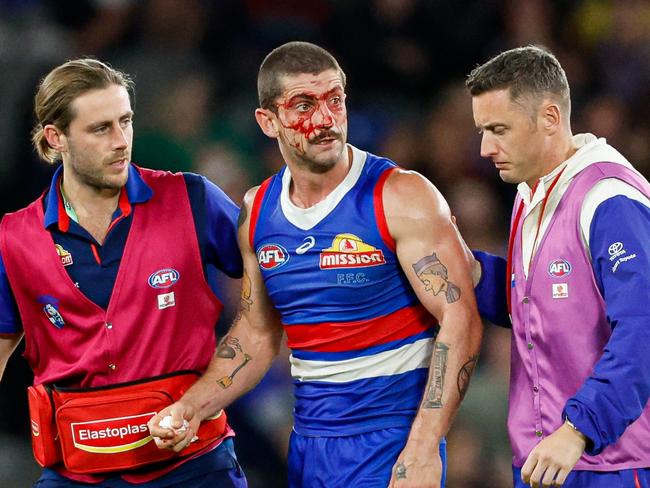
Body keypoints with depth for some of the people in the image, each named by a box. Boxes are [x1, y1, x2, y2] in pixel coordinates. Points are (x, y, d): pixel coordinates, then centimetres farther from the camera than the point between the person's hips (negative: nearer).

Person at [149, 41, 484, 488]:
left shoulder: (401, 197, -12)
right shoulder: (258, 212, 5)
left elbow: (461, 322, -16)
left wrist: (423, 451, -23)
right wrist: (192, 408, 2)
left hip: (390, 435, -5)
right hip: (308, 442, 5)